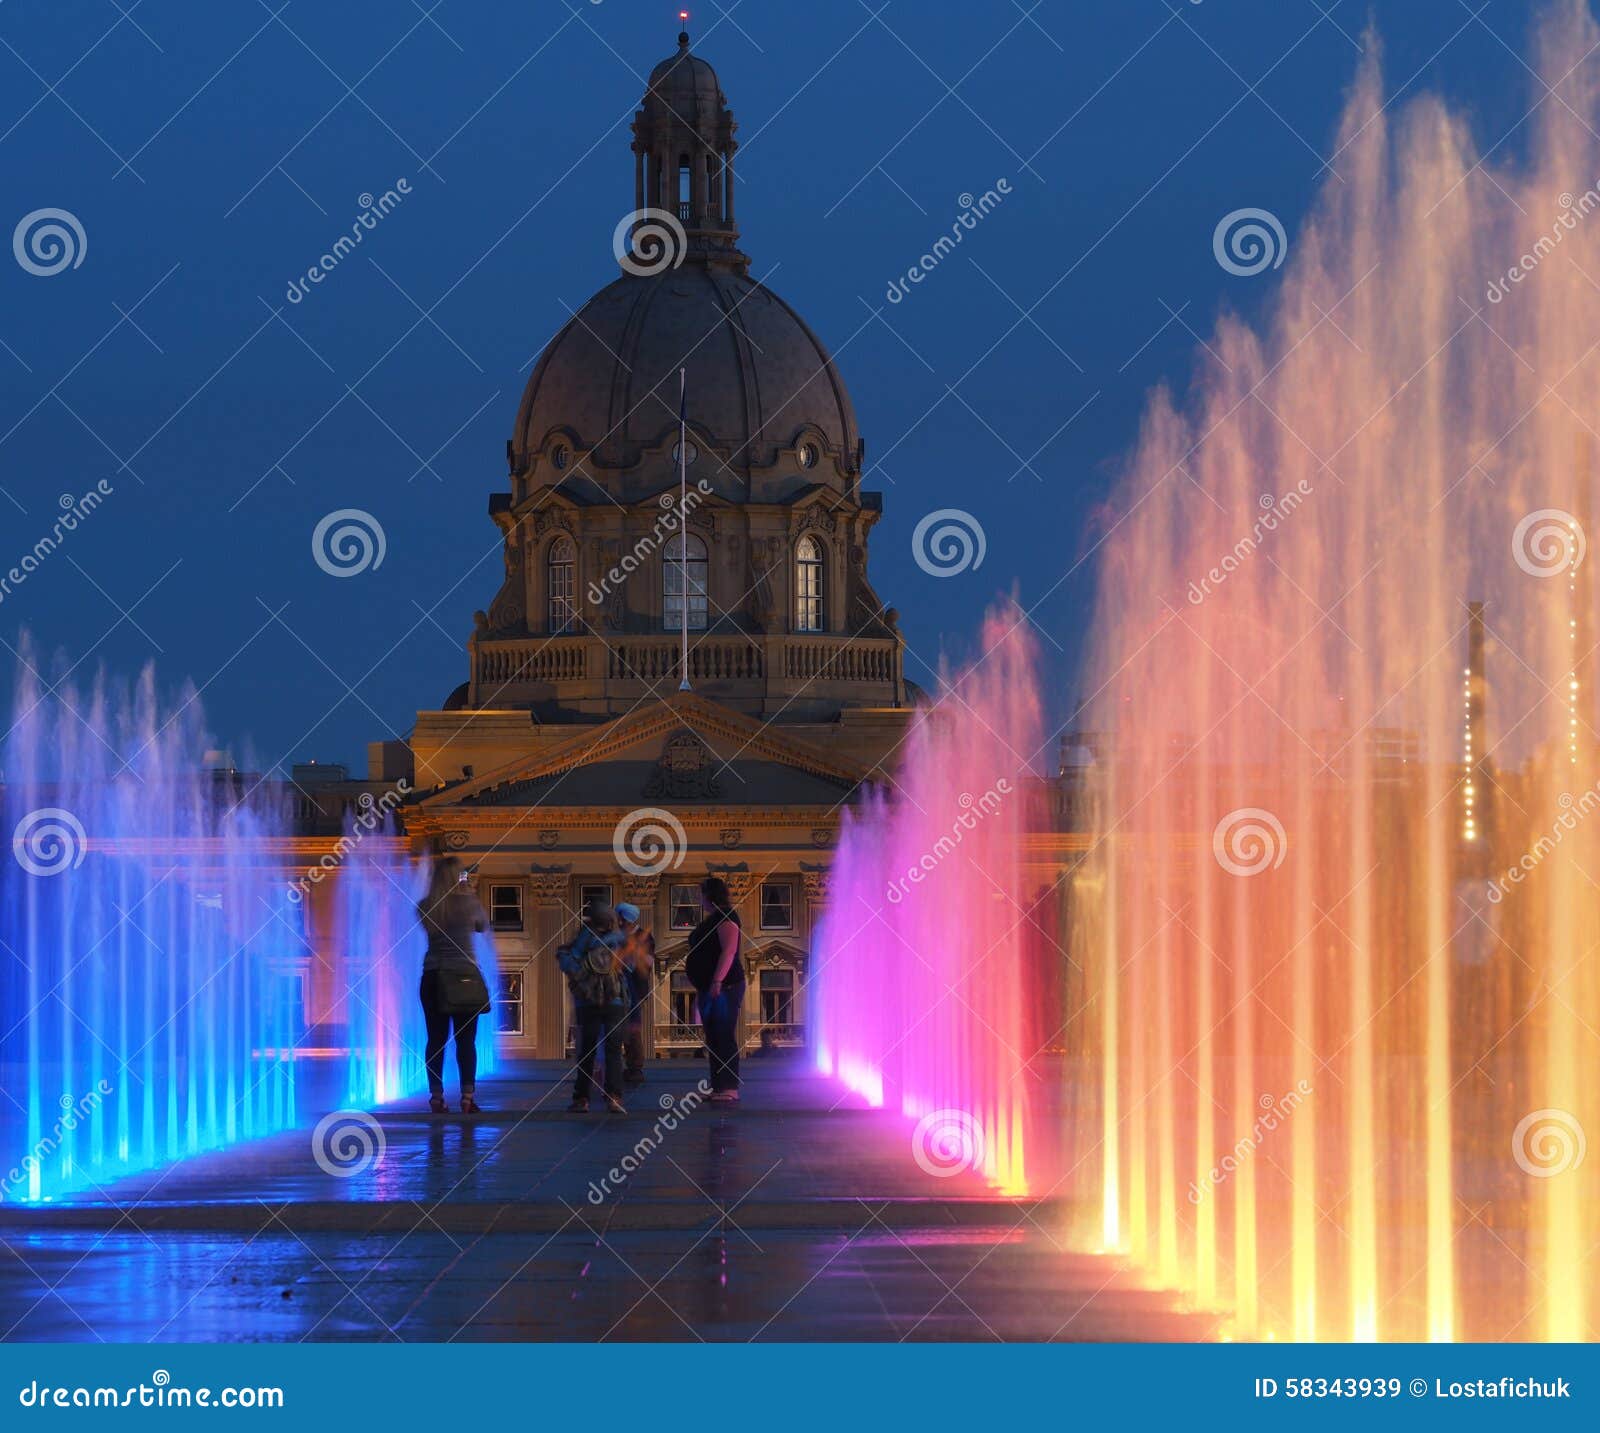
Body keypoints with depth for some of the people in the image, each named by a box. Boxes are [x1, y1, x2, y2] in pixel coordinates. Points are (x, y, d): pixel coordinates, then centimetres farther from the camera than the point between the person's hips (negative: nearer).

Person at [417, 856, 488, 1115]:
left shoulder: (425, 907, 1)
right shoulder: (469, 902, -4)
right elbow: (483, 926, 14)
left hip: (433, 977, 2)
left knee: (436, 1039, 4)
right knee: (466, 1040, 0)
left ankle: (436, 1097, 2)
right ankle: (468, 1096, -5)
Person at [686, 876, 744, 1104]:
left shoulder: (725, 918, -12)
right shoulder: (711, 920, 19)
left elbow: (729, 951, -22)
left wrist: (718, 980, -28)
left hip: (723, 988, -11)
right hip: (709, 988, 11)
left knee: (724, 1038, -13)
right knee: (713, 1039, 10)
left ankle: (730, 1089, -16)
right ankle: (718, 1087, 13)